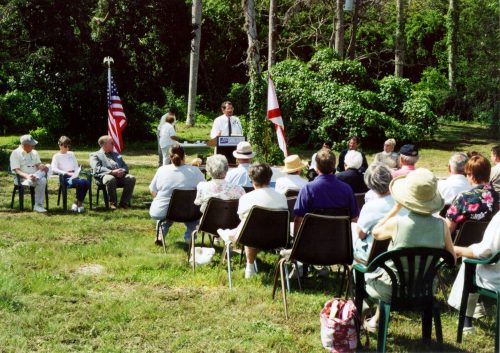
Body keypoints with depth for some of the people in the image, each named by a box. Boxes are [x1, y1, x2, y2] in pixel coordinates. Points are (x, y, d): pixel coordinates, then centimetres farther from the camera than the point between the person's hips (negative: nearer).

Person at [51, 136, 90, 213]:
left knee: (87, 182, -26)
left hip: (74, 176, 5)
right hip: (65, 178, -5)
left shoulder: (71, 154, 21)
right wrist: (67, 173, -21)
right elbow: (54, 169, -12)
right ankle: (79, 203, -15)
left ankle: (77, 203, -14)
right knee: (80, 182, -33)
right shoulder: (56, 156, 4)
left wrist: (76, 173, -3)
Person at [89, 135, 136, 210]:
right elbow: (97, 168, -4)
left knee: (131, 178, -25)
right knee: (111, 179, -40)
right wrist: (112, 172, -18)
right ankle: (112, 203, -21)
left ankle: (124, 203, -19)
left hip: (120, 176, 5)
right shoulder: (95, 155, 13)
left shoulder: (117, 155, 32)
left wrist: (123, 171, -4)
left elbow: (125, 166, 23)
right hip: (104, 176, -5)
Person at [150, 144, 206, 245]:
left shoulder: (162, 170, -5)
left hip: (160, 213, 2)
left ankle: (161, 234, 23)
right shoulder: (194, 171, -10)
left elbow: (153, 192, 5)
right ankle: (189, 236, 18)